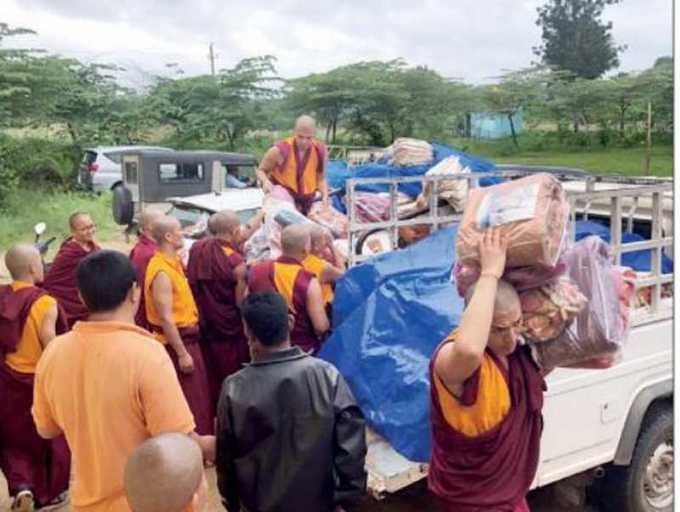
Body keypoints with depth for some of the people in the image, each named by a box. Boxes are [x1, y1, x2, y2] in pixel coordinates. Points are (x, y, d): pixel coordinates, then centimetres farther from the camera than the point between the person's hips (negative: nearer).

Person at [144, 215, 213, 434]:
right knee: (190, 402, -1)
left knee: (201, 399, 19)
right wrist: (181, 354, -22)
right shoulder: (161, 271, -22)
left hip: (188, 338, 10)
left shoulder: (174, 261, 7)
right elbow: (166, 319, -23)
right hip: (177, 342, -10)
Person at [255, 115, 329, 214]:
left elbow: (321, 179, 0)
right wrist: (266, 181, -28)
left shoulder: (321, 151, -11)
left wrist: (325, 196, -18)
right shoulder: (280, 150, -21)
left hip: (307, 202, 3)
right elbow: (260, 170, -6)